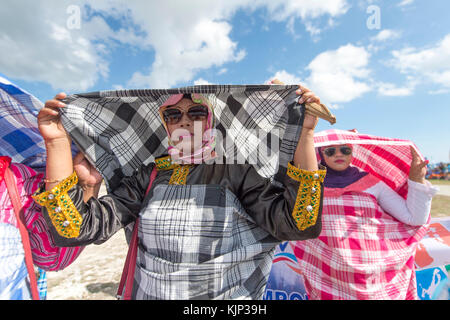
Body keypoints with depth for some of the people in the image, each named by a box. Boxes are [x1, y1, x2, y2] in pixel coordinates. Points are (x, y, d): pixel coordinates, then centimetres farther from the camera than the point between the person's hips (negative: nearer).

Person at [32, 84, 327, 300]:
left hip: (229, 295, -2)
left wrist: (305, 134, -26)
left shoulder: (235, 171, -11)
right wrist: (59, 142, -16)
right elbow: (79, 228, -13)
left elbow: (298, 223, -22)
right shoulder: (149, 175, -4)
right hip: (149, 293, 3)